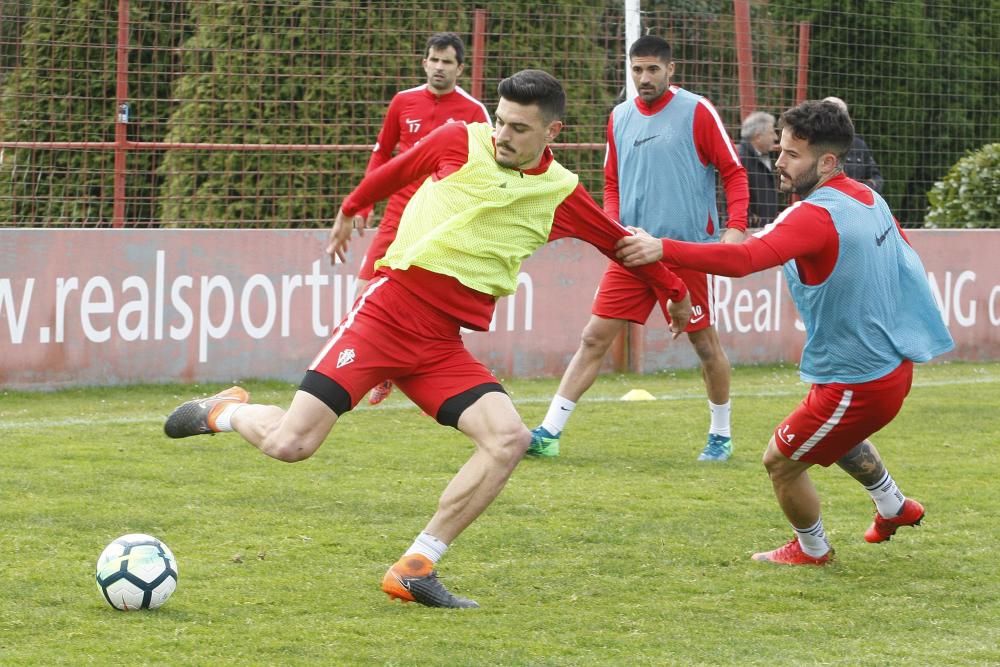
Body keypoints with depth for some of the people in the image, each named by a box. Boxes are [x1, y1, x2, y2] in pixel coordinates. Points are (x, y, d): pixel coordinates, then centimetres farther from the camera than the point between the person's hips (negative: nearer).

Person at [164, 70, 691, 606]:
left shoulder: (562, 195, 5)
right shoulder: (460, 141, -1)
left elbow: (618, 241, 21)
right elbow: (394, 171, 17)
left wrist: (674, 293, 31)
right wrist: (349, 211, 29)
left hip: (442, 344, 3)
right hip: (386, 313, -3)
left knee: (508, 438, -19)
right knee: (289, 444, -13)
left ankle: (413, 570, -10)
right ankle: (225, 411, 24)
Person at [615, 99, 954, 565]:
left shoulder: (817, 217, -26)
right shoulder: (869, 200, 2)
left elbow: (744, 259, -42)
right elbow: (905, 259, 19)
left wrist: (663, 249, -49)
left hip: (855, 383, -10)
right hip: (895, 365, 10)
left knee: (781, 461, 10)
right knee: (837, 438, 37)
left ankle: (812, 549, 30)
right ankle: (894, 507, 53)